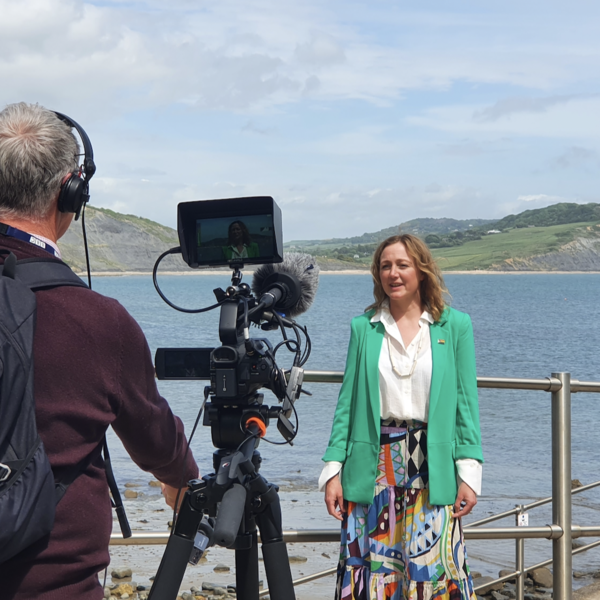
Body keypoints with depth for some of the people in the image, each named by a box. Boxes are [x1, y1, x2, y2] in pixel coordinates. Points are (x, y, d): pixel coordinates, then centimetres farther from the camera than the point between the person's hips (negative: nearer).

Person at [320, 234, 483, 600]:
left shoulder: (455, 326, 4)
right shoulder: (363, 327, 7)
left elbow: (466, 402, 3)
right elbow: (347, 402, 8)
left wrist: (469, 473, -4)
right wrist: (333, 469, 1)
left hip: (433, 466, -1)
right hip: (373, 465, 1)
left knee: (434, 568, -2)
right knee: (370, 566, 4)